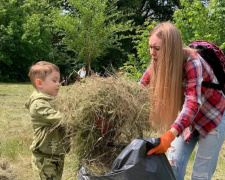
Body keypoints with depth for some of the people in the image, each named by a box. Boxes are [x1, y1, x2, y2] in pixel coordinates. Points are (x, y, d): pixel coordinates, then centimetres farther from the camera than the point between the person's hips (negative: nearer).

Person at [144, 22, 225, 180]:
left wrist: (171, 134, -56)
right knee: (174, 164, 0)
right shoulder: (159, 63, -13)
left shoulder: (192, 62, -31)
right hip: (187, 118, 6)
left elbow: (193, 102, -42)